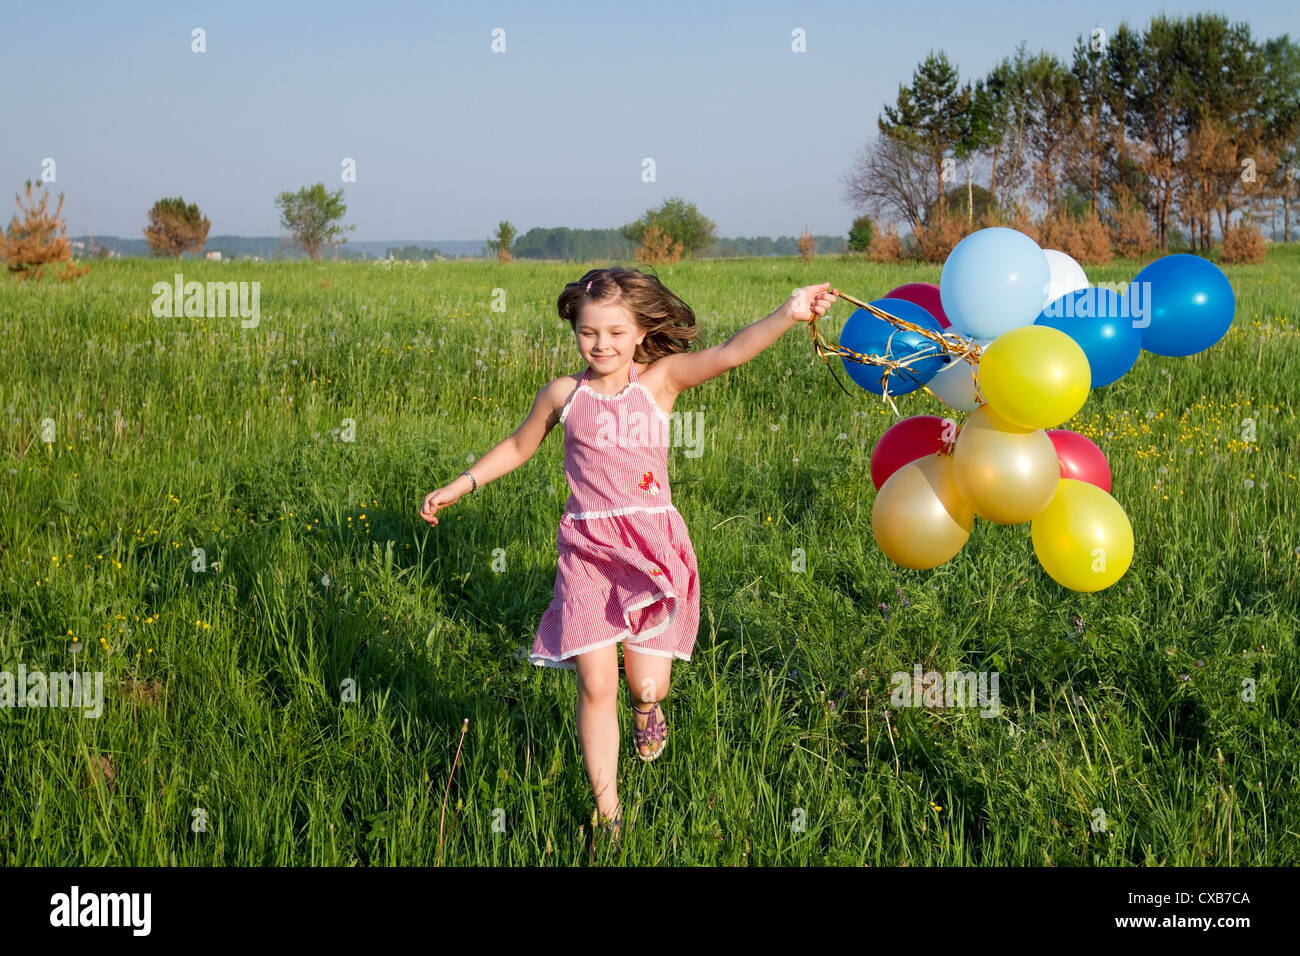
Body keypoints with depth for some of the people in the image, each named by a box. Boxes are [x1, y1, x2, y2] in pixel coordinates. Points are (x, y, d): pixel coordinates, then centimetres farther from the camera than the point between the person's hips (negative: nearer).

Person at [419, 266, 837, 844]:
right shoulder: (563, 394, 4)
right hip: (588, 552, 1)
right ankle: (607, 813, 8)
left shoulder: (660, 380, -1)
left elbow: (727, 355, -15)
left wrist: (789, 314, -28)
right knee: (596, 685, -5)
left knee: (647, 686, -2)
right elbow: (518, 447, 21)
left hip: (652, 547, -1)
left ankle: (648, 705, 39)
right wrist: (460, 486, 20)